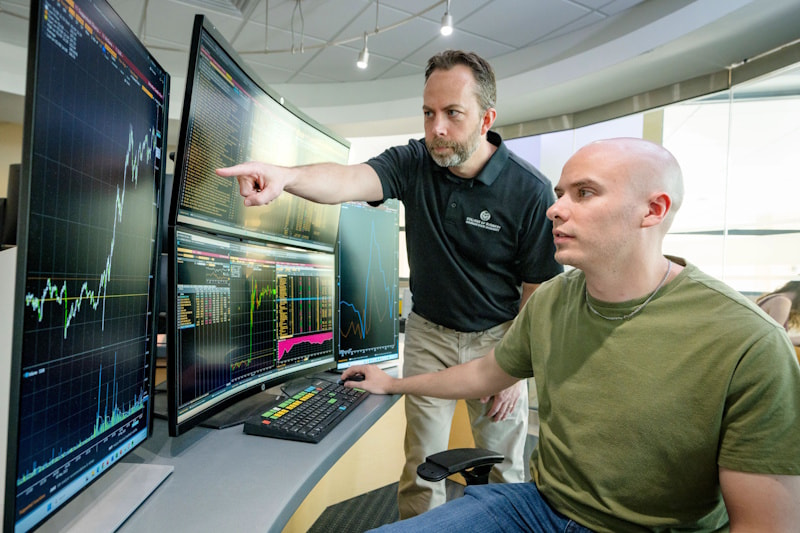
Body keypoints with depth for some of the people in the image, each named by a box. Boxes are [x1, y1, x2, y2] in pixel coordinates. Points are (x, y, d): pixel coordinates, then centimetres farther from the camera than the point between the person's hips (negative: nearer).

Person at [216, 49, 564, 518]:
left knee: (503, 470, 14)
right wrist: (285, 177, -50)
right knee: (421, 469, 10)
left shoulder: (530, 192, -17)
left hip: (496, 336, -1)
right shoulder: (414, 163, -11)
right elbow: (351, 180, -30)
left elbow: (538, 291, -10)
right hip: (428, 332, 2)